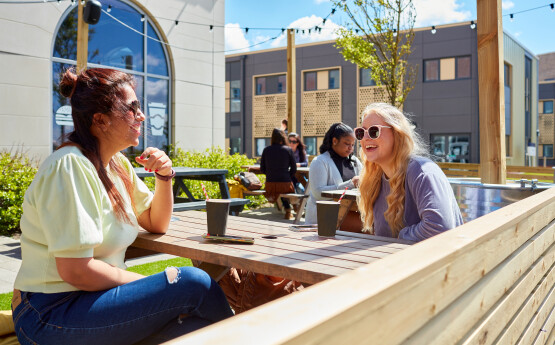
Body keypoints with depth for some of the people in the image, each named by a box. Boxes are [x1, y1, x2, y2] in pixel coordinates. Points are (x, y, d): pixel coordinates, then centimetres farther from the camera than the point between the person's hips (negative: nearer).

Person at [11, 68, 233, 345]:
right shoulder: (70, 167, -19)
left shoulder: (118, 165, 7)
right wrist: (148, 284, -14)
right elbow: (75, 271, -24)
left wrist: (165, 176, -1)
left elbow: (156, 225, 15)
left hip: (97, 295, 8)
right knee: (193, 283, -19)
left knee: (199, 323, -17)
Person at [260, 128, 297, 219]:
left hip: (269, 185, 3)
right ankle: (288, 211, 28)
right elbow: (294, 169, 2)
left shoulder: (266, 150, 3)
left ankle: (287, 210, 42)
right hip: (285, 184, -3)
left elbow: (262, 169, 7)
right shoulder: (288, 149, -2)